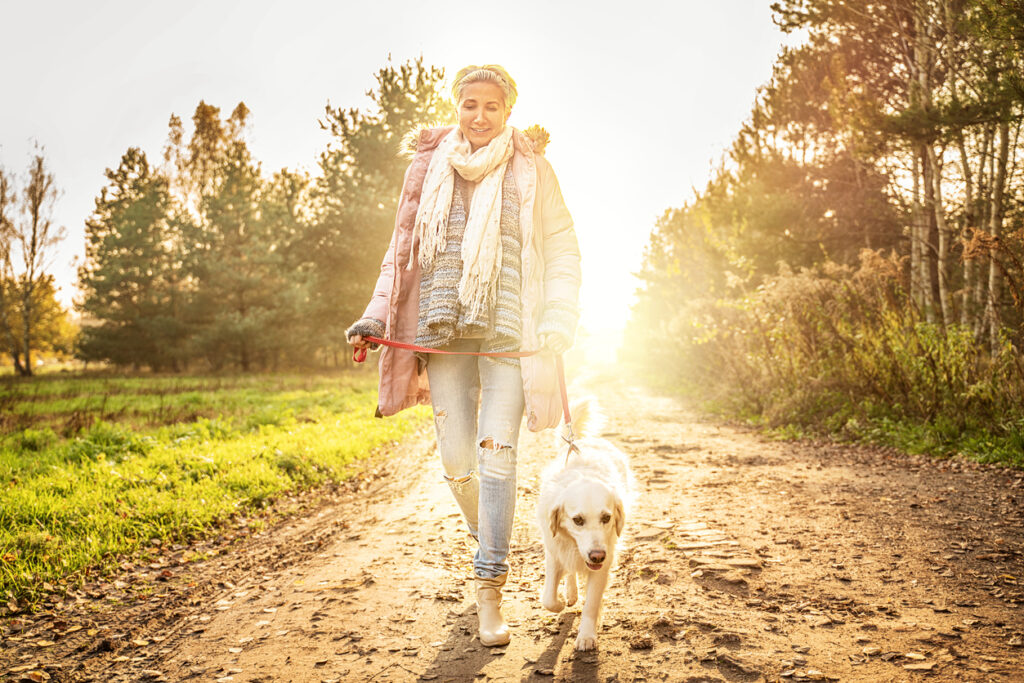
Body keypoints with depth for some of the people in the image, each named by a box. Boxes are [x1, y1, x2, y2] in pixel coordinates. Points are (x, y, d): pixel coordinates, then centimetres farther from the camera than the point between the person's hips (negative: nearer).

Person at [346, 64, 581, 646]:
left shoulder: (531, 169, 6)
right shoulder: (429, 167, 12)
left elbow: (563, 251, 7)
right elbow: (402, 253, 17)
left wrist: (558, 329, -5)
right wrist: (376, 316, 6)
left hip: (508, 334, -2)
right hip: (443, 331, 3)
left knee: (497, 455, -8)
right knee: (456, 460, 4)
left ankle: (490, 589, 3)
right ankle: (489, 538, 34)